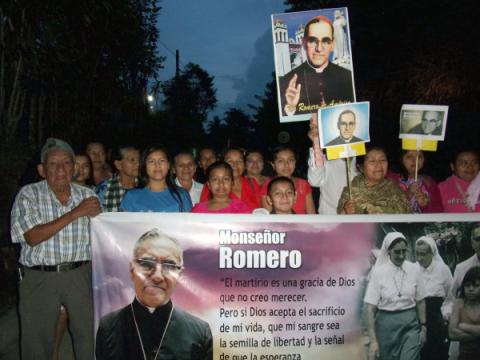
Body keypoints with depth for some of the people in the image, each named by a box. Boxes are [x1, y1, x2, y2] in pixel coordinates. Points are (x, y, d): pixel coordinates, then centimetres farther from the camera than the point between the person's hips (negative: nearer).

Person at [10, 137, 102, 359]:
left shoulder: (87, 195, 4)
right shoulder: (28, 195, -4)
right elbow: (32, 237, -16)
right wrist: (75, 214, -19)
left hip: (80, 275, 2)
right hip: (39, 277, -1)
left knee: (89, 334, 7)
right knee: (38, 341, 10)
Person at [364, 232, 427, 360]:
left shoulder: (413, 270, -2)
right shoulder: (378, 272, -10)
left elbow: (420, 301, 9)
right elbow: (370, 309, -10)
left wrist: (423, 327, 7)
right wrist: (373, 340, -14)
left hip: (410, 323, 1)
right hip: (386, 323, -1)